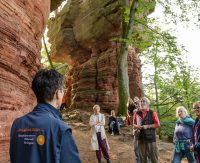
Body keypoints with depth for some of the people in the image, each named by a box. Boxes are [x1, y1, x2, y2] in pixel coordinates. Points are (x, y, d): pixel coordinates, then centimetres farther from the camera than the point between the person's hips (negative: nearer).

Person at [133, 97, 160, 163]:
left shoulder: (152, 113, -2)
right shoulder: (138, 113, 8)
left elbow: (158, 124, -6)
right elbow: (134, 123, 17)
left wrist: (147, 126, -14)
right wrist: (136, 126, -4)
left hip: (151, 138, -3)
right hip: (141, 138, 3)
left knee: (153, 157, 1)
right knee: (142, 157, 10)